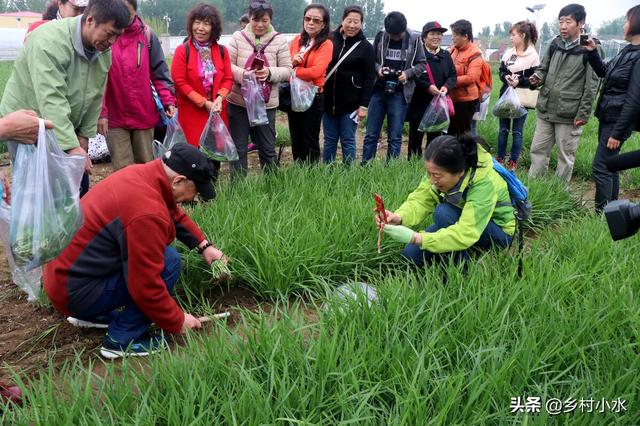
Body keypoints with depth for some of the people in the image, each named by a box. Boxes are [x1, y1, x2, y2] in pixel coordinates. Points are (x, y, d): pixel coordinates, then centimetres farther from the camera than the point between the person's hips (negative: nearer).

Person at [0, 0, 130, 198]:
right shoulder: (50, 41, -27)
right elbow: (51, 100, -35)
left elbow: (95, 96, 2)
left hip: (66, 127, 6)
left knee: (80, 185, 5)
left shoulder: (104, 50, -5)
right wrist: (72, 147, -39)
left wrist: (84, 135, 0)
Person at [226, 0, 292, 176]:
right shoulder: (238, 37, -1)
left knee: (268, 149, 11)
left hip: (267, 104, 0)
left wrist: (270, 73, -21)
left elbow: (287, 70, -2)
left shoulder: (279, 40, -1)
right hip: (239, 102, 1)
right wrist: (243, 74, -23)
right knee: (238, 149, 10)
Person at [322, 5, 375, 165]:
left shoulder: (366, 47, -3)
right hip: (329, 100, 3)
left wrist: (364, 105, -10)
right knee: (329, 140, 10)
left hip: (351, 103, -3)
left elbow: (369, 79, -4)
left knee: (348, 140, 4)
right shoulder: (331, 40, 3)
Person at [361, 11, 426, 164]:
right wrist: (378, 68, -11)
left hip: (400, 93, -1)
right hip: (378, 90, 2)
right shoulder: (380, 36, 1)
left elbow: (421, 64, 4)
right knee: (371, 134, 5)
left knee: (395, 137, 1)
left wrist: (407, 73, -14)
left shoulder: (414, 39, -3)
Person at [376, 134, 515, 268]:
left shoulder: (484, 183, -35)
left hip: (500, 232, -6)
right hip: (462, 221, 6)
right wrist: (399, 217, -41)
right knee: (411, 254, -9)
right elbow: (421, 200, -18)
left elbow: (466, 234, -40)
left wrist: (414, 238, -45)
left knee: (444, 212, -32)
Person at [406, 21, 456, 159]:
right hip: (419, 103, -4)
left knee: (435, 137, 10)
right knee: (415, 137, 4)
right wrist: (427, 87, -22)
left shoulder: (446, 55, 11)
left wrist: (447, 86, -11)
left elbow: (453, 75, 9)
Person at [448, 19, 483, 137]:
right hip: (452, 98, 7)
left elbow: (470, 78, -22)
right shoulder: (453, 49, 7)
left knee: (463, 132, 4)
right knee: (448, 130, 15)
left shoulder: (475, 54, -14)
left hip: (466, 99, -7)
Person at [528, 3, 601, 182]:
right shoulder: (554, 44, 7)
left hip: (569, 114, -5)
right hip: (545, 110, 5)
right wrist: (538, 77, -7)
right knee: (538, 150, 11)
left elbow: (591, 85, -10)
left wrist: (583, 114, -13)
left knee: (565, 156, 7)